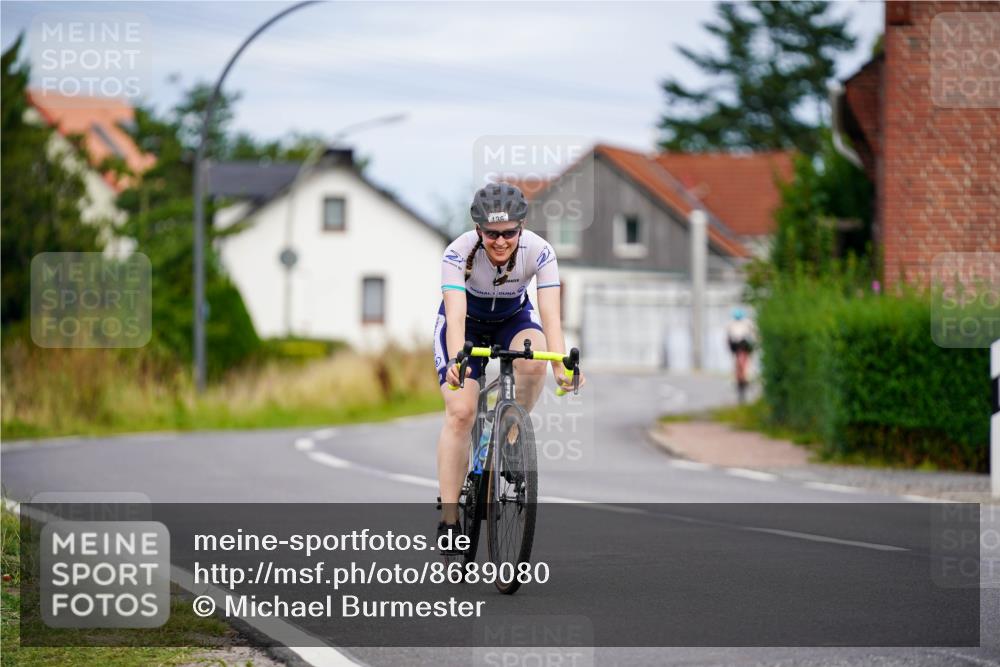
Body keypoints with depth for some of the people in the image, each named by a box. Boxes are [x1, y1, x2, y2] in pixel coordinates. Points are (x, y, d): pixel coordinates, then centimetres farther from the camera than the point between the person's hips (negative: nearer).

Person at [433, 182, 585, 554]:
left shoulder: (539, 251, -29)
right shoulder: (459, 253, -32)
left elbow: (550, 314, -36)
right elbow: (455, 317, -42)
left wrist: (561, 365, -52)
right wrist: (456, 362, -61)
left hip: (513, 319, 1)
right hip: (467, 323, -1)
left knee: (532, 362, -34)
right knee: (460, 412, -18)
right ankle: (448, 521, -12)